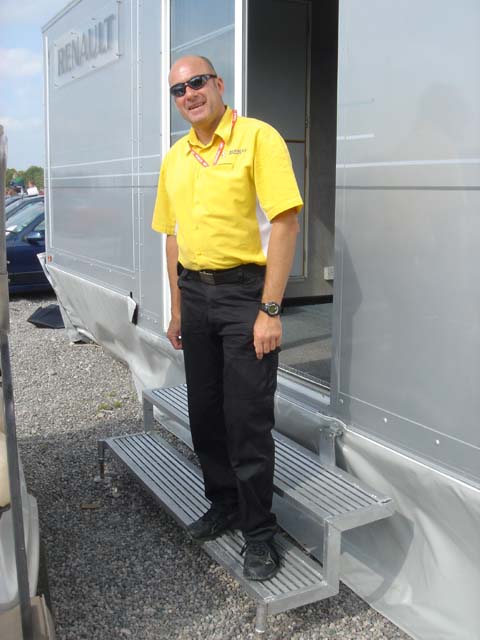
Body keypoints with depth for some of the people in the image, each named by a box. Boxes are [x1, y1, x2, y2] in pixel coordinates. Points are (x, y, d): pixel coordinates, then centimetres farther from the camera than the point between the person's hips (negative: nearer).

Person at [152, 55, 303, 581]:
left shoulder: (257, 137, -8)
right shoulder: (175, 158, 12)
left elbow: (284, 223, -14)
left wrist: (269, 311, -19)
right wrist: (177, 310, 15)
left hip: (245, 291, -6)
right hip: (195, 293, 7)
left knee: (247, 419, -3)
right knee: (204, 413, 13)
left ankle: (259, 532, 13)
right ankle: (223, 505, 33)